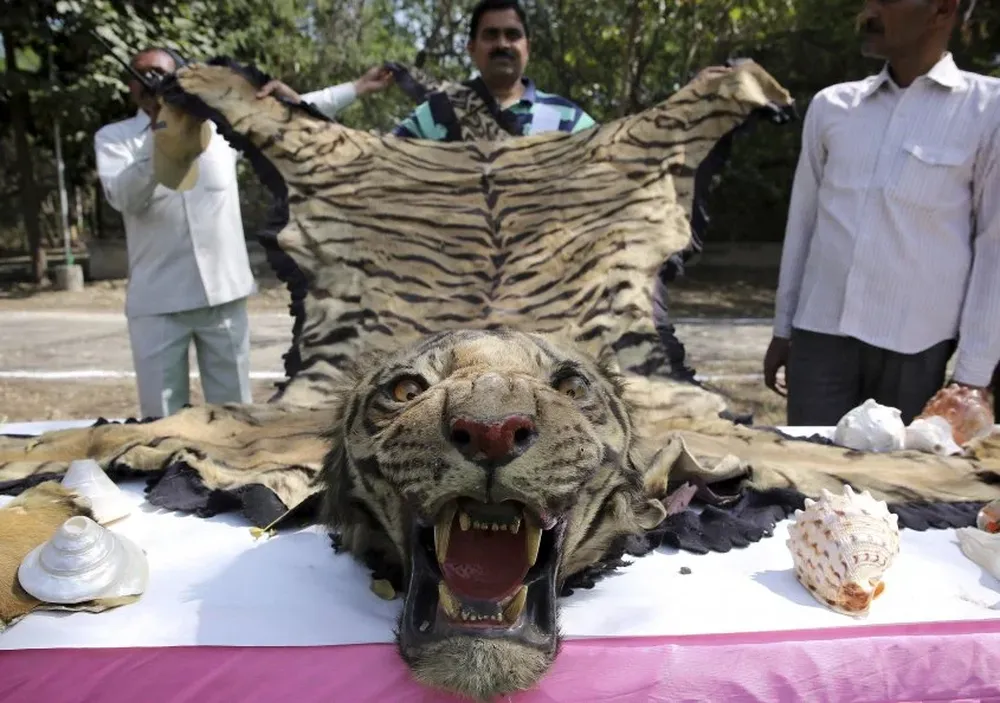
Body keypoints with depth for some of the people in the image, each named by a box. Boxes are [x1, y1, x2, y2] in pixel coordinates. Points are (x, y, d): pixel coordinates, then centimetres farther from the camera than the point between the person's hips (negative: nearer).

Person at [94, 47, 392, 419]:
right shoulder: (113, 137, 6)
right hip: (157, 302, -1)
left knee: (234, 412, 10)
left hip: (224, 292, 1)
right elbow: (124, 198, -12)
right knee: (161, 418, 4)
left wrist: (356, 88, 10)